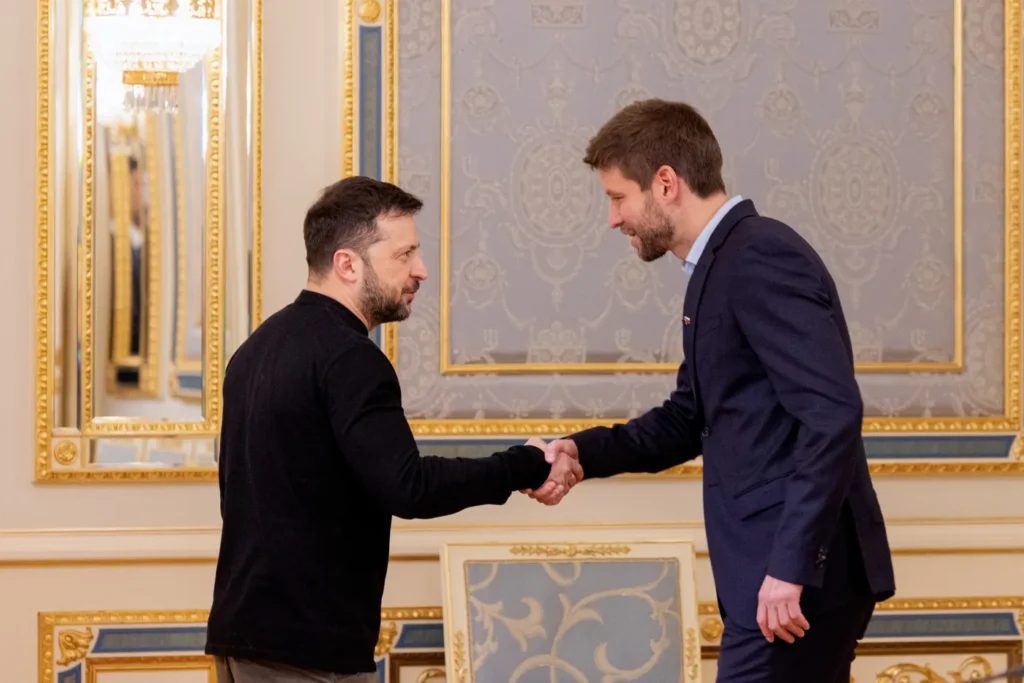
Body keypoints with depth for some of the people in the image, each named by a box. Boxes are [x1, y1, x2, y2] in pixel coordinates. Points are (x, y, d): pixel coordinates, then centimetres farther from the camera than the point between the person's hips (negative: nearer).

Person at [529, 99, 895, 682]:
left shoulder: (761, 256, -15)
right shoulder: (722, 265, 16)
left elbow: (833, 412, -23)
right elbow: (689, 419, 22)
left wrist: (790, 566, -25)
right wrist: (584, 451, 6)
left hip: (800, 574, -10)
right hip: (775, 567, 10)